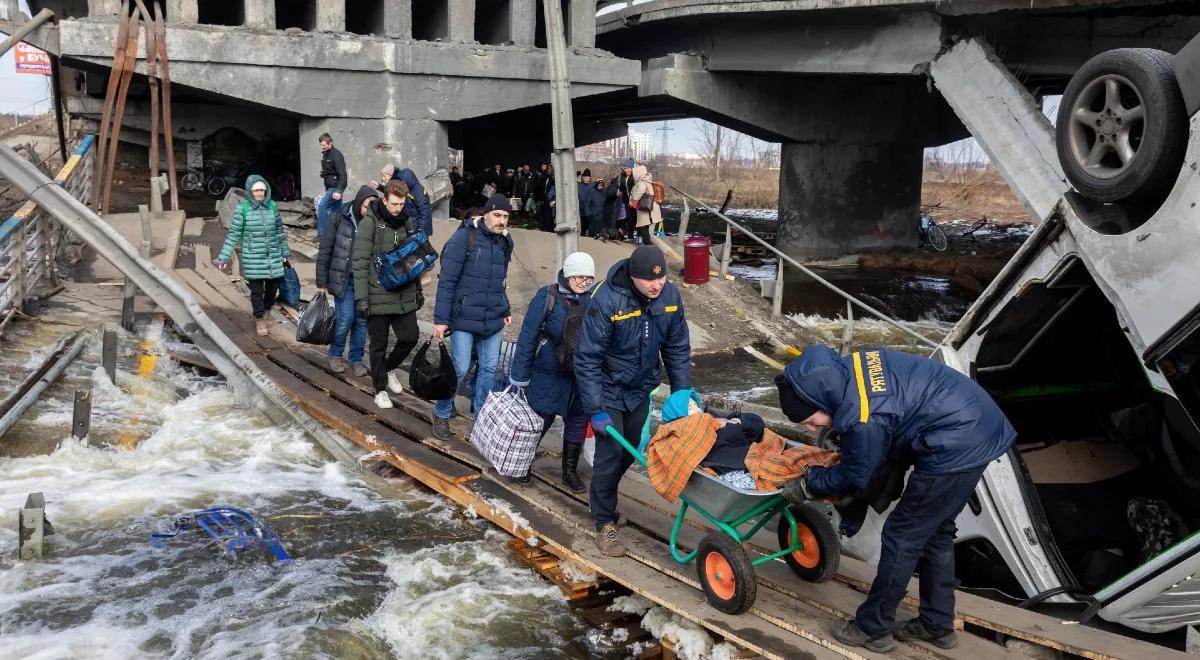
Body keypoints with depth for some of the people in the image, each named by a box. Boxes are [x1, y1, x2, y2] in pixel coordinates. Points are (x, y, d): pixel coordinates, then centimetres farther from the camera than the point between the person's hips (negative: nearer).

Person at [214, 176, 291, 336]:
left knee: (273, 285, 10)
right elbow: (233, 234, -5)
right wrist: (224, 257, -9)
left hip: (274, 256, 3)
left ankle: (266, 308, 37)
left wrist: (286, 253, 17)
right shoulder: (242, 208, -8)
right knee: (256, 289, 4)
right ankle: (259, 318, 22)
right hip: (253, 258, -3)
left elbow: (279, 231, 12)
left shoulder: (272, 205, 2)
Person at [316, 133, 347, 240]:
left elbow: (342, 174, -23)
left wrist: (339, 190, -30)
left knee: (322, 206, -14)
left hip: (335, 187, -9)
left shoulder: (336, 155, -16)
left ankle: (321, 234, -11)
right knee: (335, 211, 11)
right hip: (329, 187, 9)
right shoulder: (325, 154, 12)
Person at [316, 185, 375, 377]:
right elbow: (325, 252, -2)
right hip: (344, 279, -2)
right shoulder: (341, 220, -7)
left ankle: (356, 359, 20)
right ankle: (335, 355, 19)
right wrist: (321, 283, -3)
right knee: (345, 319, -5)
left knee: (362, 321, 6)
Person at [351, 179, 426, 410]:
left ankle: (390, 368, 31)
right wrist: (361, 296, -17)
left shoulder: (407, 223, 8)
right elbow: (361, 262, -13)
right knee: (379, 345, 6)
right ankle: (380, 389, 22)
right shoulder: (370, 222, -10)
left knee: (410, 337, 3)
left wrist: (418, 289, 18)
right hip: (378, 296, -5)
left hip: (404, 296, 5)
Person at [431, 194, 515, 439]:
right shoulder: (464, 238, -11)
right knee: (459, 368, -3)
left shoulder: (504, 242, 9)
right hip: (464, 318, -6)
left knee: (489, 369, 7)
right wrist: (440, 319, -14)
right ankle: (441, 415, 17)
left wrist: (505, 310, 17)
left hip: (493, 321, 6)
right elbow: (446, 281, -12)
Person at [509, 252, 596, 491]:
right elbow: (527, 336, -11)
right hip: (548, 374, -3)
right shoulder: (547, 297, -14)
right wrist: (520, 376, -10)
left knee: (578, 421, 12)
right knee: (541, 419, 8)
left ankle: (570, 471, 30)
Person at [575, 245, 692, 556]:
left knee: (630, 450, 16)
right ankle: (605, 523, 11)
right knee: (610, 453, -6)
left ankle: (600, 496, 42)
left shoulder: (670, 295, -12)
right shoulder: (606, 300, -29)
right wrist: (595, 409, -25)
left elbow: (678, 349, 0)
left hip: (640, 390, 6)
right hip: (609, 390, -6)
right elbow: (587, 359, -24)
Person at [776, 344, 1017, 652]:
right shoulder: (849, 367, -1)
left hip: (955, 448, -10)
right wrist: (837, 428, 14)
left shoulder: (864, 419, -28)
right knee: (936, 532, 20)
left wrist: (807, 484, 4)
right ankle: (938, 624, 31)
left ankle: (873, 628, 13)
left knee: (902, 537, 1)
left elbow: (853, 477, -10)